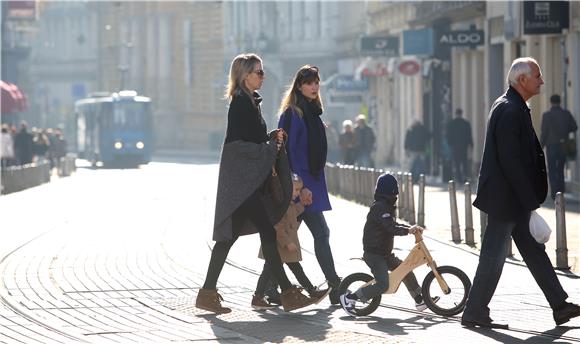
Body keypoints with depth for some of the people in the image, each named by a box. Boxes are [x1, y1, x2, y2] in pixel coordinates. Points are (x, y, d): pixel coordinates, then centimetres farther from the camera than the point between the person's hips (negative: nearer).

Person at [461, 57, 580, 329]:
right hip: (505, 198, -10)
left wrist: (530, 198, 18)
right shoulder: (509, 110, -19)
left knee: (534, 250, 12)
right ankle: (474, 313, 5)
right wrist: (530, 200, -21)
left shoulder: (514, 108, 13)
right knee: (493, 256, -3)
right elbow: (510, 160, -24)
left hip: (515, 197, 10)